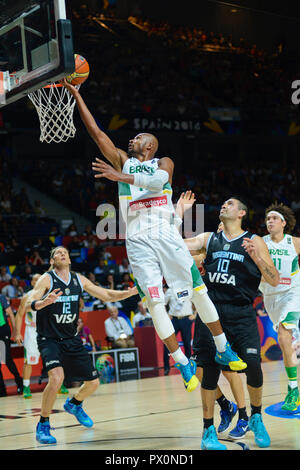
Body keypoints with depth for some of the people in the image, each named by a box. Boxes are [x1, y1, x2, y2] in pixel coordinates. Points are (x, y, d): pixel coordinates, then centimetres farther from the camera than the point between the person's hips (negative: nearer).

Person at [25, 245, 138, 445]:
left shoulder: (79, 280, 4)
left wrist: (130, 292, -5)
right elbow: (28, 304, -22)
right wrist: (44, 302, -44)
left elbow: (107, 295, 11)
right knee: (57, 377, -30)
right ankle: (43, 425, -12)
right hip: (49, 339, -6)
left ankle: (74, 404, 43)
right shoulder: (46, 279, -10)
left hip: (72, 340, 6)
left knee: (93, 383, 9)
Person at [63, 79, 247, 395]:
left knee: (198, 291, -2)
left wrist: (122, 177, -24)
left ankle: (223, 350, 13)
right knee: (154, 301, -8)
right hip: (138, 240, 2)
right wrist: (75, 94, 6)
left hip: (165, 234, -2)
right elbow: (96, 132, 11)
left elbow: (158, 180, -15)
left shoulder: (163, 163, 10)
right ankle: (183, 364, -2)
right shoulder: (123, 162, 18)